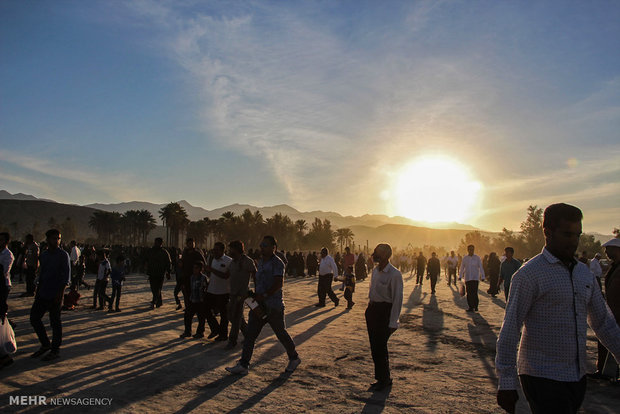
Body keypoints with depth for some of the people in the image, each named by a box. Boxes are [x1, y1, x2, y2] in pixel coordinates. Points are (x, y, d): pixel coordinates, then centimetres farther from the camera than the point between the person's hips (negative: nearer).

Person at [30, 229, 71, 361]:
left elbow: (66, 276, -11)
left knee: (55, 322, 0)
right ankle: (45, 344, 25)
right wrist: (38, 289, 14)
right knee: (34, 317, 9)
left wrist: (61, 292, -18)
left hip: (55, 295, -7)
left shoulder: (63, 255, -7)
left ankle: (55, 350, 12)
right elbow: (41, 273, 19)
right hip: (42, 294, 7)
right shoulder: (44, 255, 12)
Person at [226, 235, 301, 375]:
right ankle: (243, 365, 8)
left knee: (281, 334, 6)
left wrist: (264, 295, -24)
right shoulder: (261, 262, 14)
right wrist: (255, 296, 12)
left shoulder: (277, 263, -13)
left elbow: (279, 283, -22)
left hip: (273, 307, -8)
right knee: (250, 334, 3)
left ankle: (294, 358, 28)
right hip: (259, 305, 8)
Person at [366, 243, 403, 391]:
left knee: (380, 347, -2)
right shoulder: (375, 270, 8)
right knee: (374, 345, 14)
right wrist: (370, 308, 14)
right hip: (372, 309, 8)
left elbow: (397, 299, -16)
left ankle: (384, 379, 18)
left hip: (384, 311, -8)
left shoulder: (395, 274, -17)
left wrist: (393, 322, -17)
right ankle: (383, 378, 30)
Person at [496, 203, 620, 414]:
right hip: (542, 378, -7)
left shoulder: (584, 273, 10)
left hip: (577, 377, 7)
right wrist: (506, 383, -15)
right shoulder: (529, 275, -12)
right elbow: (510, 329, -14)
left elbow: (603, 322, 18)